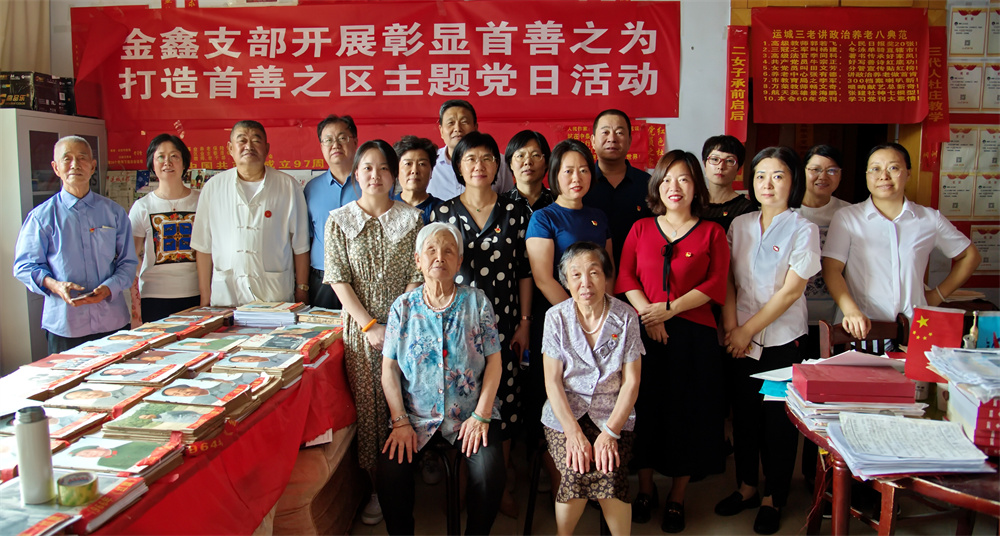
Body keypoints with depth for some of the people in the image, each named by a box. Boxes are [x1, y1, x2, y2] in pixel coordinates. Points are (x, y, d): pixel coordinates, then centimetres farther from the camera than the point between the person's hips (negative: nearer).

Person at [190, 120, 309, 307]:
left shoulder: (288, 186, 4)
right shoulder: (213, 188, 8)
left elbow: (300, 245, 5)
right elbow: (204, 246, 8)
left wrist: (302, 291, 3)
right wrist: (205, 297, 5)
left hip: (275, 293, -1)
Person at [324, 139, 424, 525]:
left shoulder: (411, 218, 3)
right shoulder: (339, 221, 4)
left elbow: (417, 277, -1)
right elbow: (338, 279, -1)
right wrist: (370, 325, -9)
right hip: (360, 328, 1)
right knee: (367, 406, 3)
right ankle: (376, 488, 14)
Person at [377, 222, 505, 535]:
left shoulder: (477, 302, 2)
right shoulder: (403, 306, 5)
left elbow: (493, 360, 0)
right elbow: (389, 369, 3)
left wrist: (481, 415, -8)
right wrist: (400, 422, -7)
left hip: (470, 415, -1)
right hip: (416, 415, 1)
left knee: (490, 474, -22)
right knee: (389, 473, -21)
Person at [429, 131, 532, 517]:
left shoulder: (515, 212, 4)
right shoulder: (443, 213, 4)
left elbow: (524, 271, 5)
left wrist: (525, 321, 2)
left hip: (504, 321, 0)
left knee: (503, 398, 3)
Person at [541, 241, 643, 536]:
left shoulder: (626, 317, -2)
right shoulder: (556, 317, -2)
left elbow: (631, 382, -2)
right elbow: (552, 380, -3)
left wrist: (611, 432, -14)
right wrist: (573, 432, -15)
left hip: (612, 414, 0)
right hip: (565, 412, 0)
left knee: (609, 471, -27)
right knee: (578, 472, -25)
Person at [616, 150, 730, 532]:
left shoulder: (711, 232, 5)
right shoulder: (641, 229, 10)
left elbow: (715, 285, -4)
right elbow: (625, 277, 2)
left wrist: (670, 308, -14)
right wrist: (645, 312, -14)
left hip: (693, 334, -1)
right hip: (645, 334, 1)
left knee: (688, 414, 5)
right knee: (645, 410, 8)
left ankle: (676, 499, 23)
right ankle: (645, 490, 27)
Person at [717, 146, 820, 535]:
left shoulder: (803, 230, -6)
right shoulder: (739, 225, 7)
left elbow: (791, 291, -11)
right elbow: (727, 280, 6)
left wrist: (747, 330, -12)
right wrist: (731, 326, -7)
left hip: (782, 341, -3)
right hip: (742, 341, 4)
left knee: (778, 422, 5)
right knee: (744, 415, 12)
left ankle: (772, 499, 21)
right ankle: (746, 488, 28)